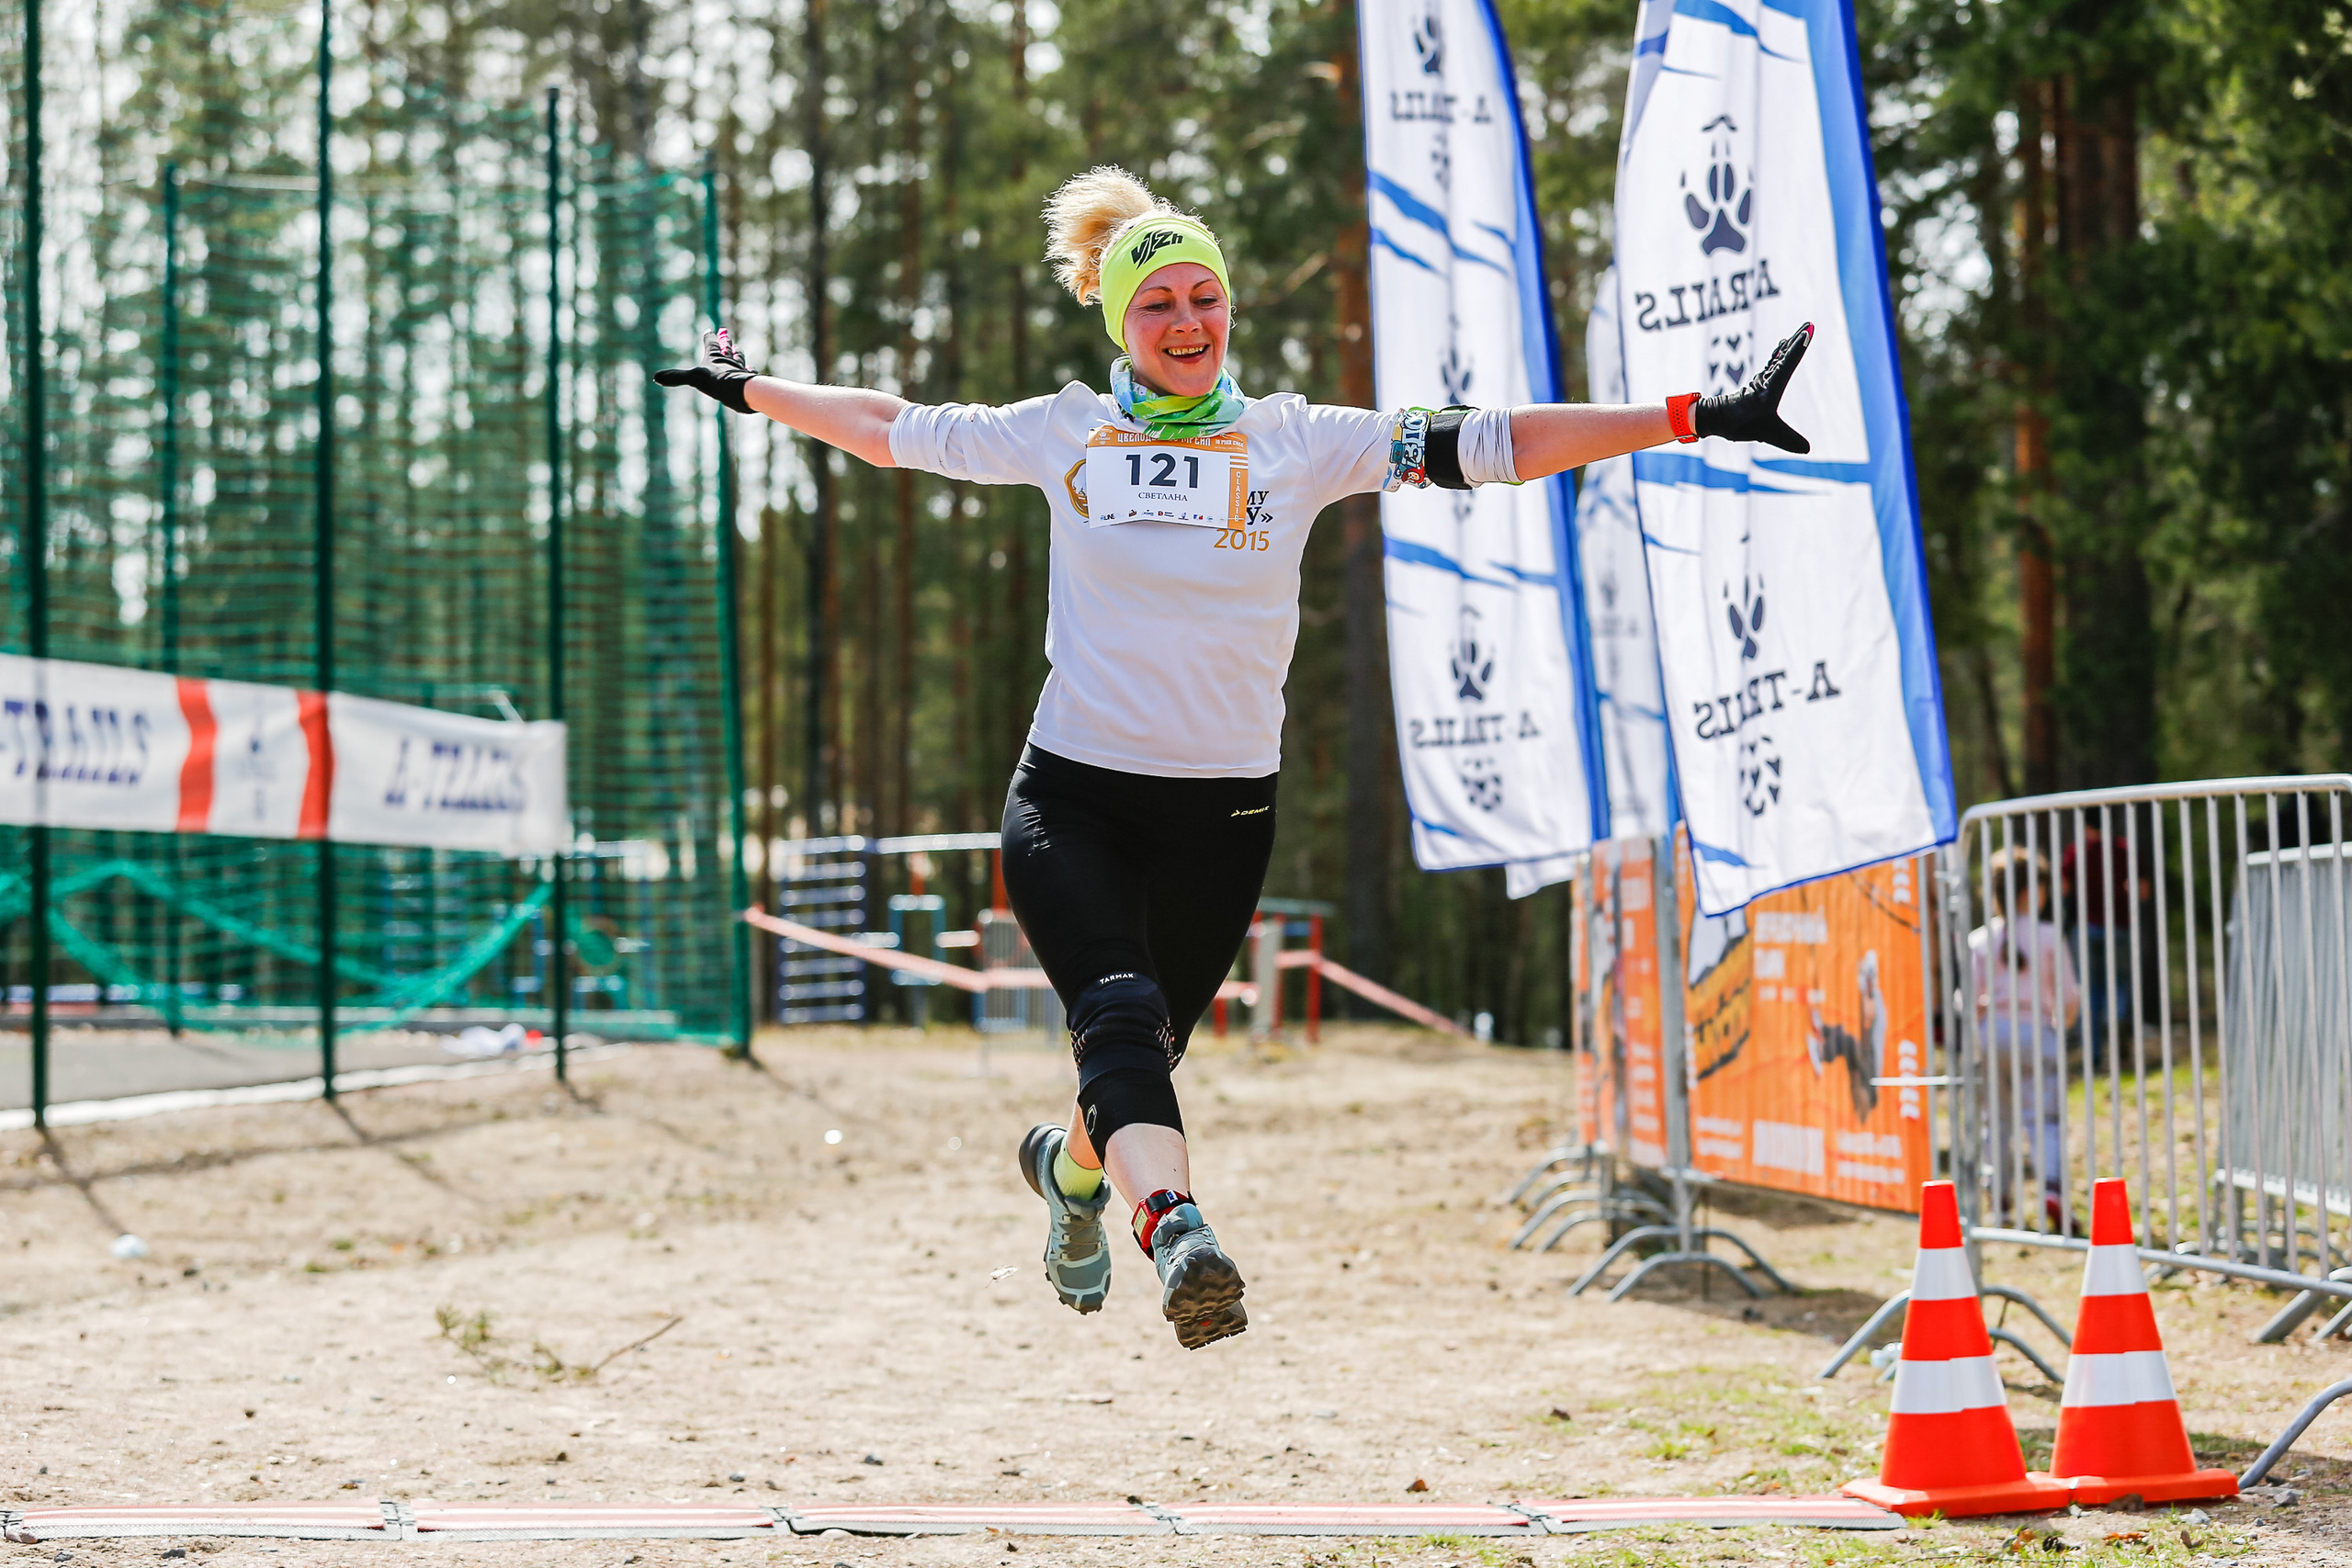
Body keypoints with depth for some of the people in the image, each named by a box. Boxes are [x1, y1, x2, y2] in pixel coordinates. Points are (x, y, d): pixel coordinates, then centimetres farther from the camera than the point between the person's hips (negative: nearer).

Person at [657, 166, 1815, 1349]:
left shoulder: (1299, 442, 2)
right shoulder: (1065, 434, 5)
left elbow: (1485, 447, -3)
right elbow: (893, 429, 19)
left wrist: (1697, 419, -9)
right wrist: (747, 391, 27)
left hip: (1222, 813, 1)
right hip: (1071, 796, -1)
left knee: (1139, 1053, 12)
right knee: (1121, 1018, -25)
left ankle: (1072, 1169, 46)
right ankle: (1174, 1230, -44)